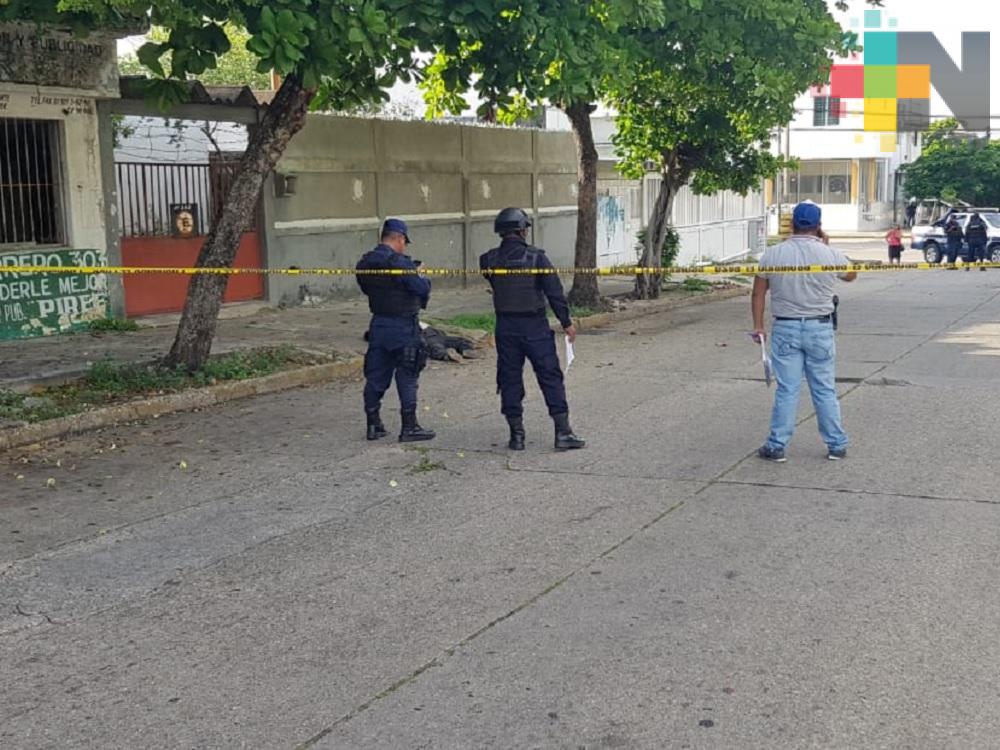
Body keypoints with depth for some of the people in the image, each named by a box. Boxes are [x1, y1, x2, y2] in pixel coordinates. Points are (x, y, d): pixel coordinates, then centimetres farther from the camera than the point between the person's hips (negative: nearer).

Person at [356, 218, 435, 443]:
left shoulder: (365, 263, 4)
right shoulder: (401, 263, -18)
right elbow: (422, 289, -20)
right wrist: (424, 279, 4)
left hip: (378, 324, 7)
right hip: (403, 326, -7)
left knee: (375, 376, 12)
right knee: (407, 377, 1)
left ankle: (373, 424, 18)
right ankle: (409, 428, 5)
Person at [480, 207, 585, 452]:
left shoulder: (490, 260, -1)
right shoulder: (535, 257, -10)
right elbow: (554, 292, -10)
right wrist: (566, 322, -3)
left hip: (505, 328, 3)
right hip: (535, 326, -3)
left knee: (510, 379, 10)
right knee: (550, 377, 4)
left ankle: (516, 435, 13)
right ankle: (563, 433, 2)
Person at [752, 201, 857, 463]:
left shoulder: (772, 254, -4)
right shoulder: (830, 254, -6)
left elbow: (758, 293, 0)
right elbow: (851, 274, 15)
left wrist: (758, 325, 9)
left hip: (785, 328, 0)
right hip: (820, 328, 0)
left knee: (787, 390, 5)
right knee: (825, 390, 9)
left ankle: (777, 446, 9)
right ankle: (837, 445, 17)